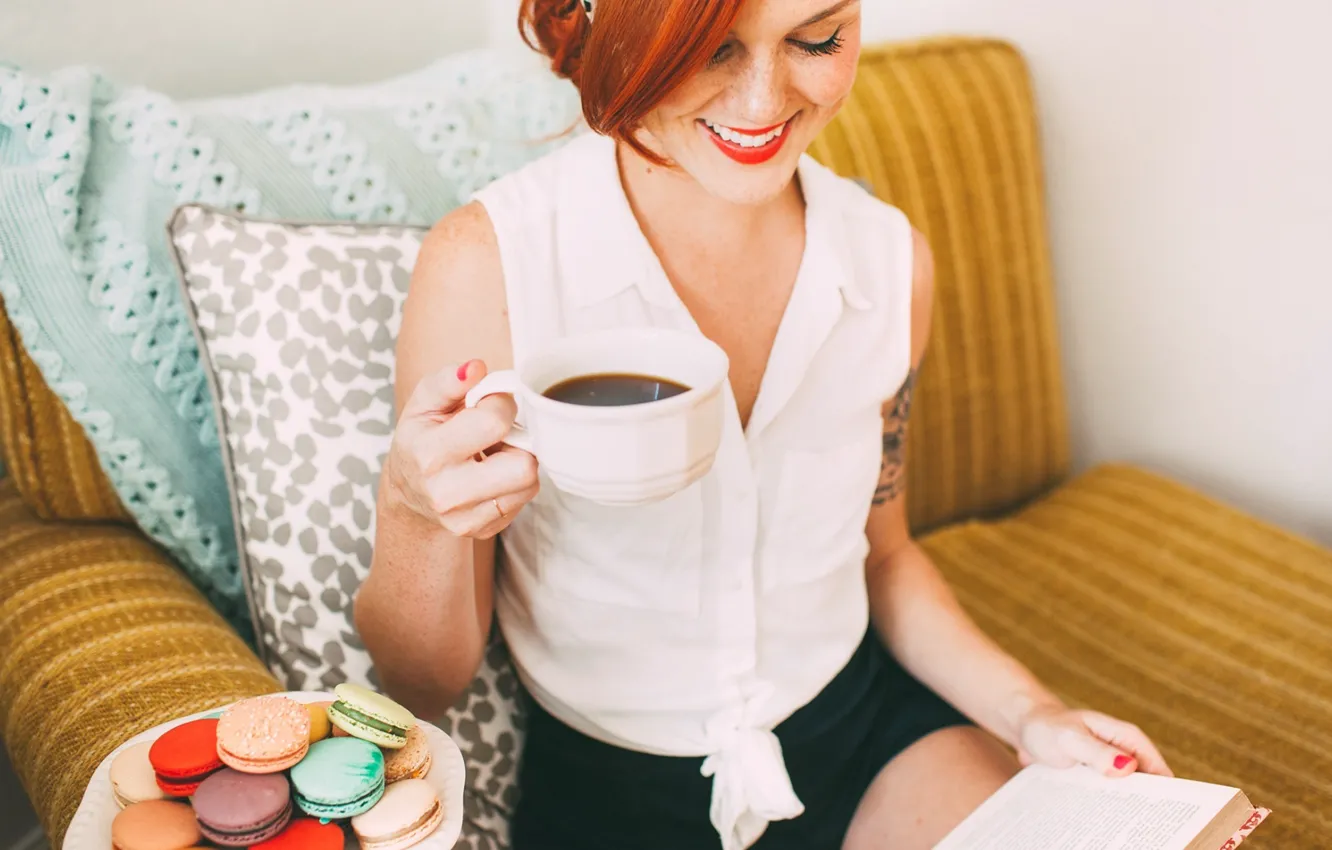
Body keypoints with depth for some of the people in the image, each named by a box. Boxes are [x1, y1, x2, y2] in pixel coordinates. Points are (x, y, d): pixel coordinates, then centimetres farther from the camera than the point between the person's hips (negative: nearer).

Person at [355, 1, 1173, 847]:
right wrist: (414, 512, -33)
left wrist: (1028, 713, -4)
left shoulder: (890, 258, -6)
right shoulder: (486, 264, -20)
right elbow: (425, 683, -12)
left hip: (863, 737, 3)